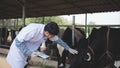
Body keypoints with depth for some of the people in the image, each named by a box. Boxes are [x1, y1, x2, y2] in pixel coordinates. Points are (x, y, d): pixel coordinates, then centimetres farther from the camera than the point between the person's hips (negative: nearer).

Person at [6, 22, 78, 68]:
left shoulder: (48, 31, -13)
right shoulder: (33, 30, -35)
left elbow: (58, 39, 5)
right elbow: (17, 41, -27)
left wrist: (69, 49, 8)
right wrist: (29, 52, -30)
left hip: (27, 52, 6)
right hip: (18, 50, -6)